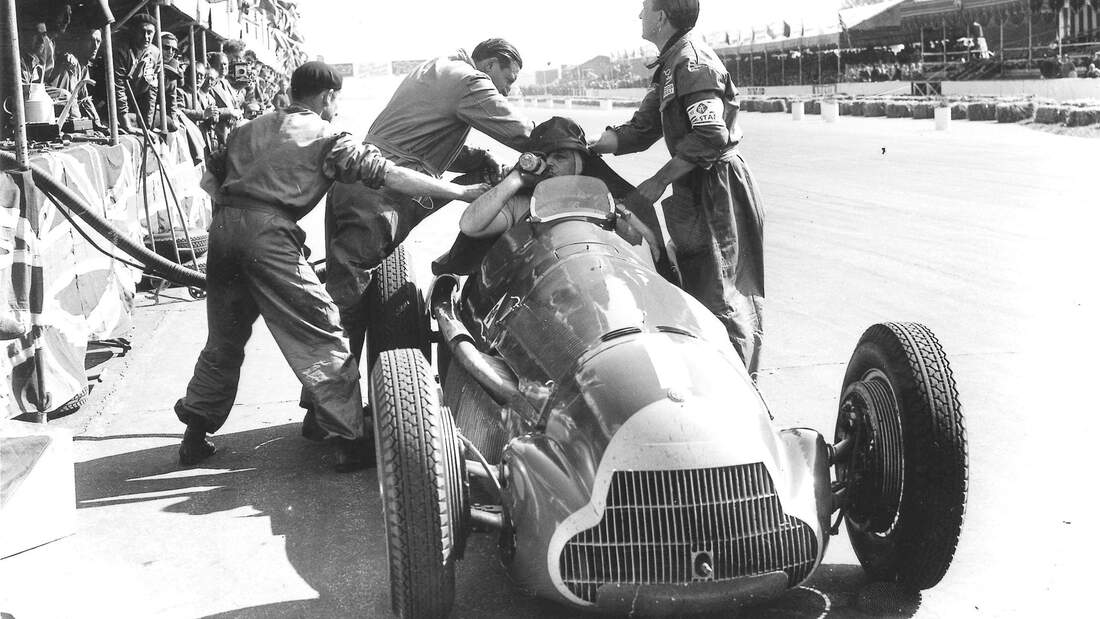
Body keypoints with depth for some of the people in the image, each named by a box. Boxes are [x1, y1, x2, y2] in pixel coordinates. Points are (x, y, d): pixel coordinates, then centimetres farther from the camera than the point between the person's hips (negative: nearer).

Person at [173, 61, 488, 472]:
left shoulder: (249, 129, 25)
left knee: (224, 342, 19)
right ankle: (351, 441, -2)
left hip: (224, 226, 7)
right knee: (320, 338, -2)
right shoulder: (327, 137, 7)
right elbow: (390, 176, 0)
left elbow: (209, 180, 23)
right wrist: (461, 192, 1)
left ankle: (195, 437, 25)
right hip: (268, 233, -7)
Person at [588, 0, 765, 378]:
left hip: (717, 187, -11)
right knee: (695, 282, 17)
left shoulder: (691, 61, -16)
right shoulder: (671, 64, 16)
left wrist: (656, 183, -20)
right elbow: (640, 130, 14)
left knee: (719, 291, -6)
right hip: (697, 190, 11)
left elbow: (710, 136, -25)